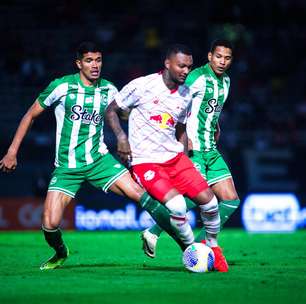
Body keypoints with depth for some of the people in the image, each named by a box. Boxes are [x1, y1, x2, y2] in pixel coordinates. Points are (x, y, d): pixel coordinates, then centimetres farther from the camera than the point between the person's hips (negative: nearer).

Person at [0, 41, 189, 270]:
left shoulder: (108, 90, 0)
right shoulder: (62, 87, -8)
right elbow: (31, 115, 1)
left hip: (98, 159, 2)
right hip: (67, 167, -2)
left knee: (138, 192, -20)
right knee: (50, 224, -12)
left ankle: (180, 237, -12)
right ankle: (60, 253, 23)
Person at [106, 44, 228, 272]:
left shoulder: (186, 95, 7)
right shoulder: (142, 86, -10)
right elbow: (111, 110, 0)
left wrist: (184, 158, 13)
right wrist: (121, 137, -14)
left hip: (174, 156, 6)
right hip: (145, 161, -6)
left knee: (209, 201, -6)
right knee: (177, 205, -26)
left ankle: (212, 246, 22)